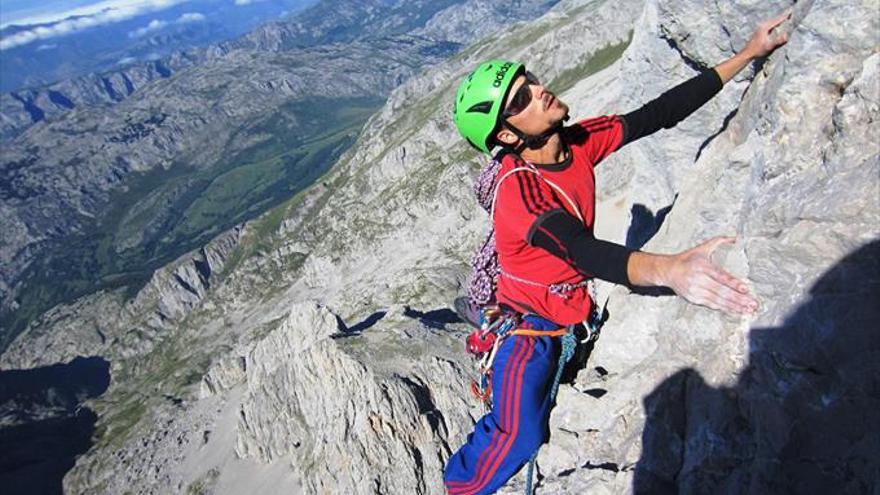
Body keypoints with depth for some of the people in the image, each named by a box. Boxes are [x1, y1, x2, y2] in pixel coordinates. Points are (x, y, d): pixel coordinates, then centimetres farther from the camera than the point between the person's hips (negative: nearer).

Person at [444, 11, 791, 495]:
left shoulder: (578, 143, -11)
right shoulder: (517, 190, -34)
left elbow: (656, 115, -6)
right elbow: (584, 252, -48)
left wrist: (747, 54, -4)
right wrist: (668, 268, -66)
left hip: (566, 306, 7)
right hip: (525, 322, -7)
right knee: (518, 438, -6)